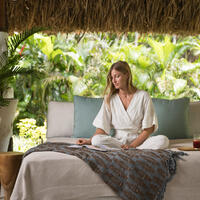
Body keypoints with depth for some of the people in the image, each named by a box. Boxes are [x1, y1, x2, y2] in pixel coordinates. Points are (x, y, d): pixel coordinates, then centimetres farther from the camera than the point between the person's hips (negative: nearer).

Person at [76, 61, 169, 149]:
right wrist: (90, 141, -14)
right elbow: (102, 127, 3)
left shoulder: (143, 96, -2)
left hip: (139, 139, -2)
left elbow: (149, 128, -4)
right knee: (97, 140, -30)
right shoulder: (110, 98, 5)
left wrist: (133, 145, -15)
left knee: (163, 140, -30)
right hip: (118, 140, 2)